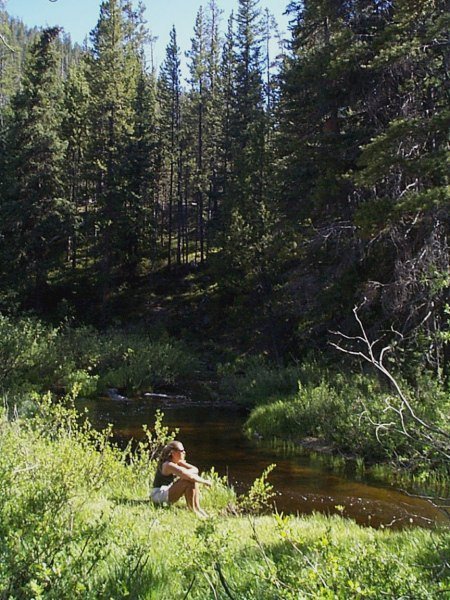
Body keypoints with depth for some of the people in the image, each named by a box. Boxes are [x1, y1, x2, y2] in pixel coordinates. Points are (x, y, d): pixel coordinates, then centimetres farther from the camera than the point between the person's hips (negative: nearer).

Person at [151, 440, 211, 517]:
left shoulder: (178, 462, 7)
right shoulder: (169, 465, -22)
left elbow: (195, 470, 4)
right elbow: (190, 476, -30)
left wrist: (184, 473, -17)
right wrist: (204, 481, -17)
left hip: (166, 492, 10)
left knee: (193, 480, 2)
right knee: (190, 480, -22)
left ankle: (197, 508, 2)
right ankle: (193, 511, -10)